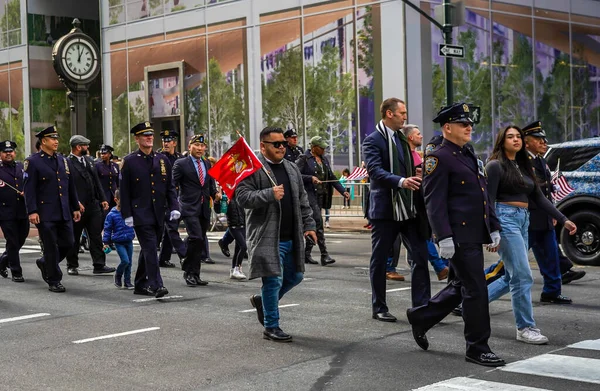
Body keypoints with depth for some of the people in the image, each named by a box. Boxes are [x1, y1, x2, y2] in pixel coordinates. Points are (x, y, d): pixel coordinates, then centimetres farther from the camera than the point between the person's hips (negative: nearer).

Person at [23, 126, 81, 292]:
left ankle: (45, 263, 32)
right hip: (45, 214, -6)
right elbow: (29, 189, -10)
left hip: (64, 213, 6)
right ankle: (54, 281, 11)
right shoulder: (33, 162, -5)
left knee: (68, 243, 7)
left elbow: (71, 187, 18)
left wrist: (75, 208, 16)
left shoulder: (64, 161, 14)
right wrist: (32, 211, -16)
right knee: (51, 246, -1)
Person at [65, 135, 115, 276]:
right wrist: (76, 203, -20)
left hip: (93, 205, 6)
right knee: (74, 237, 6)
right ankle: (72, 266, 18)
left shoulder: (89, 161, 14)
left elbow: (96, 182, 17)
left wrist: (103, 199, 11)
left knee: (96, 235, 3)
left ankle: (99, 265, 4)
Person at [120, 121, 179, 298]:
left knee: (148, 250, 12)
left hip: (158, 215, 5)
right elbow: (124, 190, -2)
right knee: (150, 249, -13)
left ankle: (140, 285, 23)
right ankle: (156, 285, -15)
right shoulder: (129, 161, -1)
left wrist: (174, 207, -1)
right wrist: (127, 215, -8)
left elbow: (170, 187, 11)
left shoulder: (162, 159, 10)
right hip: (141, 215, -5)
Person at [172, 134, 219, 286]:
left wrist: (215, 193, 8)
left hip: (205, 209, 6)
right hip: (190, 208, -6)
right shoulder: (181, 164, -3)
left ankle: (195, 274, 18)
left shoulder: (207, 164, 14)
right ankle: (188, 271, -3)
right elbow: (172, 184, -6)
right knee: (196, 238, -19)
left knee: (200, 241, 9)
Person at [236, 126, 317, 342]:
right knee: (273, 280, -5)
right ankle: (271, 326, 8)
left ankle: (262, 300, 37)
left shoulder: (292, 168, 15)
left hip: (291, 237, 8)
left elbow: (302, 200, 19)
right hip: (267, 237, -8)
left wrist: (308, 225, 13)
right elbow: (242, 196, -16)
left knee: (295, 276, 16)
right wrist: (270, 194, -25)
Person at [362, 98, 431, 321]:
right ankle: (379, 308, 15)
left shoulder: (402, 138, 15)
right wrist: (401, 181, -36)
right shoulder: (373, 141, -9)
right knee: (379, 260, 5)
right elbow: (375, 171, -23)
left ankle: (422, 306, 6)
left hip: (410, 208, 7)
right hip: (385, 210, -7)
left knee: (420, 257, 1)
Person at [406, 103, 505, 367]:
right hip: (459, 238, -9)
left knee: (460, 287, 17)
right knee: (475, 290, -5)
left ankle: (420, 317, 32)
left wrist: (494, 227, 17)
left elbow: (484, 196, 23)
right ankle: (477, 348, 6)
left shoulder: (470, 157, 19)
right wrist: (444, 238, -21)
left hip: (475, 236, 9)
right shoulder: (439, 158, -10)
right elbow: (434, 202, -16)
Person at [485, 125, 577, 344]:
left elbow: (539, 198, 15)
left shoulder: (524, 167, 16)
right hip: (505, 219, -8)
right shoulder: (495, 166, -6)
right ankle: (525, 328, -1)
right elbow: (489, 201, -11)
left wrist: (563, 220, 8)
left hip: (523, 221, 8)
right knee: (523, 276, -9)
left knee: (512, 277, 11)